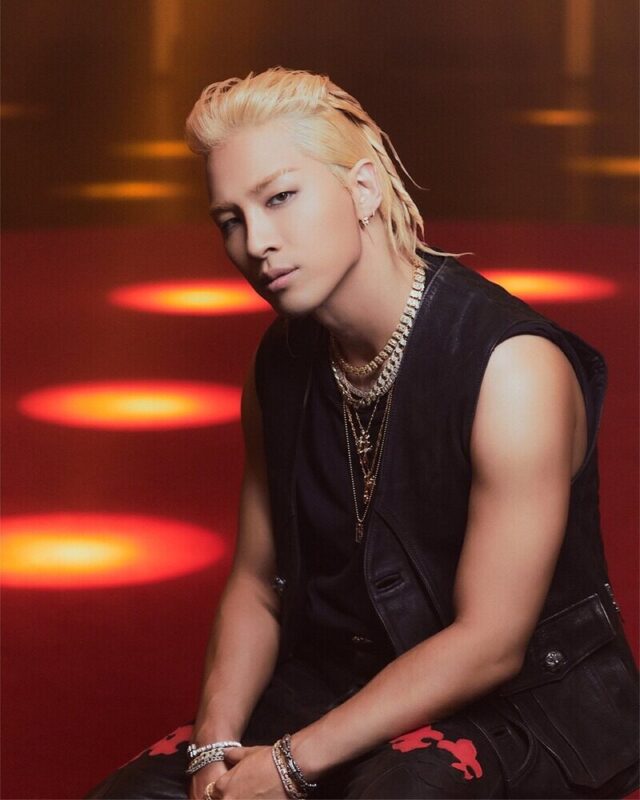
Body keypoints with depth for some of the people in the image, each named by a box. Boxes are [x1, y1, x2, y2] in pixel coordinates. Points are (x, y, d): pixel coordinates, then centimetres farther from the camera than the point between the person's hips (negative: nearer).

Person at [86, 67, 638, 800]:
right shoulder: (283, 364, 2)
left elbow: (489, 644, -19)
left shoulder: (513, 369, -20)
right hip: (342, 680, 6)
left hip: (524, 708, -6)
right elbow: (256, 584, 8)